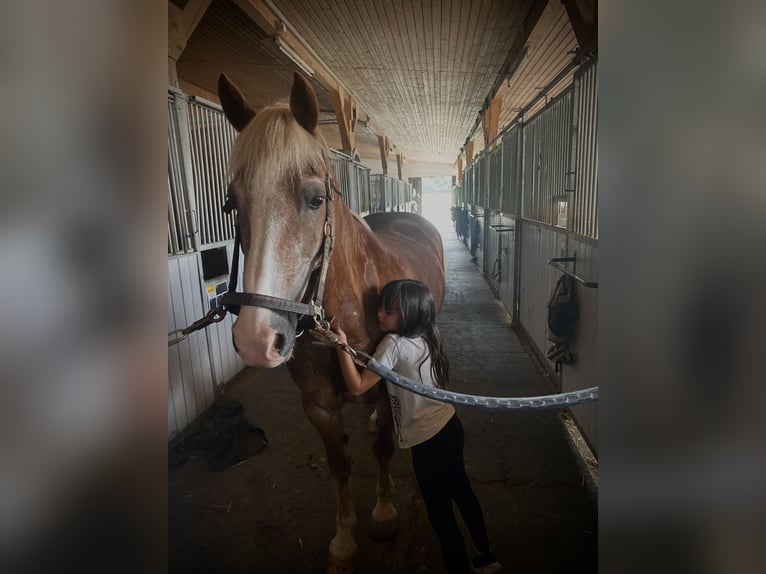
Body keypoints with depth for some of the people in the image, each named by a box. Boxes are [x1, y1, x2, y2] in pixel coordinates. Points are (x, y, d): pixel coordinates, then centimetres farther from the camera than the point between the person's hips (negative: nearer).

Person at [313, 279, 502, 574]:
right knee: (461, 493, 26)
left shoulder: (394, 344, -22)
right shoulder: (425, 338, 1)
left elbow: (357, 386, -22)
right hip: (450, 428, 9)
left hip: (428, 441, -9)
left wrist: (342, 346, -25)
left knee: (439, 511, 12)